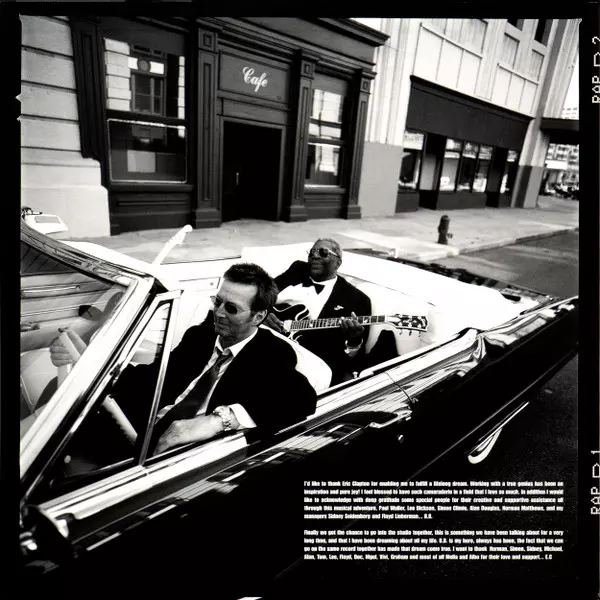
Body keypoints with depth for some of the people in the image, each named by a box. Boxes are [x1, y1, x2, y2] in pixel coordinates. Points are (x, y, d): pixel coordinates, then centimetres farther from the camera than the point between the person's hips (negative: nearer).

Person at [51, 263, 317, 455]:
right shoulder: (201, 334, 11)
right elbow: (151, 375, 10)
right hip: (145, 438, 6)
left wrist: (219, 419, -37)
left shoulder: (273, 355, -7)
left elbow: (303, 398, -26)